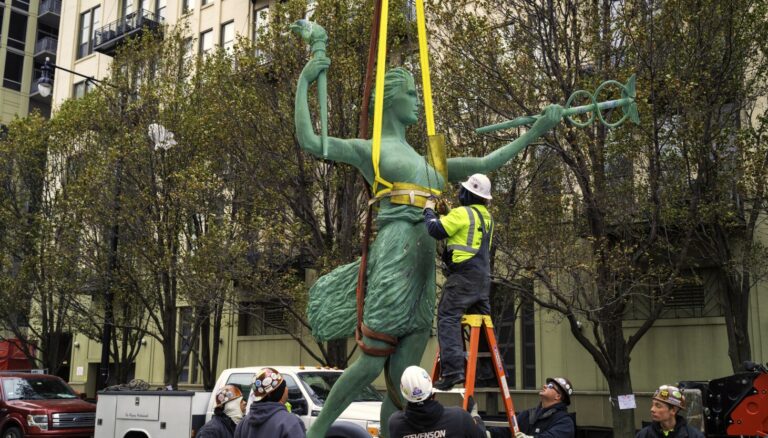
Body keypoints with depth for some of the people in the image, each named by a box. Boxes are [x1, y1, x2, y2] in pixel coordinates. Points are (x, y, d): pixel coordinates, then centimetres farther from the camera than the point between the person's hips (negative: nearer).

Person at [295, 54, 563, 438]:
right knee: (371, 363, -9)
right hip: (396, 255, -6)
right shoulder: (368, 149, 9)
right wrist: (304, 82, 0)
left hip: (424, 269, 6)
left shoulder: (425, 160, 26)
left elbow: (484, 164, 28)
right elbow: (309, 141, -2)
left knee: (402, 377, 3)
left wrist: (535, 130, 29)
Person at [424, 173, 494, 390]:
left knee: (448, 317, -10)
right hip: (483, 276, 9)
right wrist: (446, 212, 25)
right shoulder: (486, 216, 17)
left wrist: (429, 210, 7)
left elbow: (436, 230, -10)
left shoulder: (462, 213, -10)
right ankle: (488, 367, 21)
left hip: (463, 274, -9)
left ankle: (453, 369, -21)